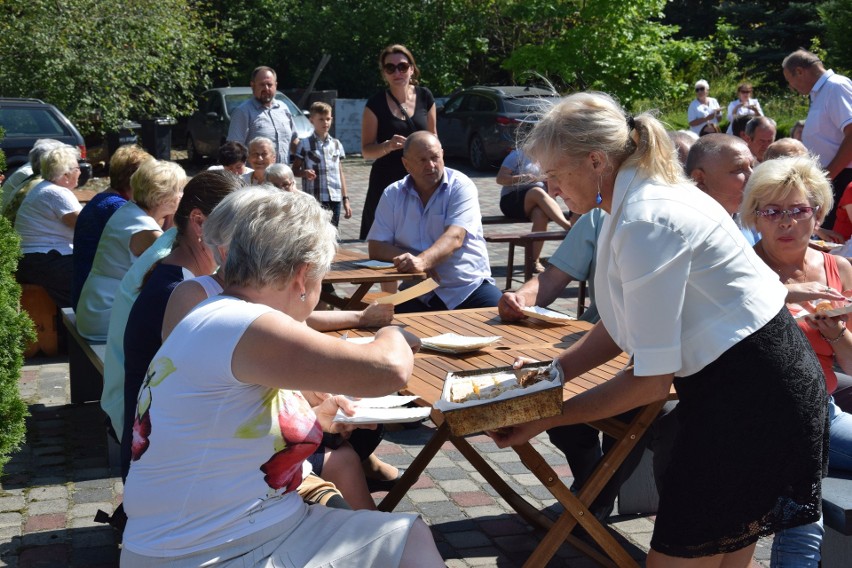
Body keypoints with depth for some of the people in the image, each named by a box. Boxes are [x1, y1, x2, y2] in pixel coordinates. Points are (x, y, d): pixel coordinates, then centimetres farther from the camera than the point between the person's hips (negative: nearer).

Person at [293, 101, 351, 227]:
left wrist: (345, 199, 12)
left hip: (335, 199, 4)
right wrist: (304, 172, -21)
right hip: (313, 199, -4)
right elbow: (295, 170, 2)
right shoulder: (305, 145, -1)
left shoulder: (337, 144, 12)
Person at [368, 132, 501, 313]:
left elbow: (454, 238, -17)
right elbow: (376, 247, 3)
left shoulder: (461, 187, -2)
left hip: (470, 286, -2)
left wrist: (422, 261, -36)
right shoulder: (393, 194, 8)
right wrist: (409, 260, -16)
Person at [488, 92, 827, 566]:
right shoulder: (642, 198, 7)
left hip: (750, 395, -10)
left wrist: (549, 417, -15)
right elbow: (620, 329, 14)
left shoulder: (646, 223, -24)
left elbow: (652, 379, -21)